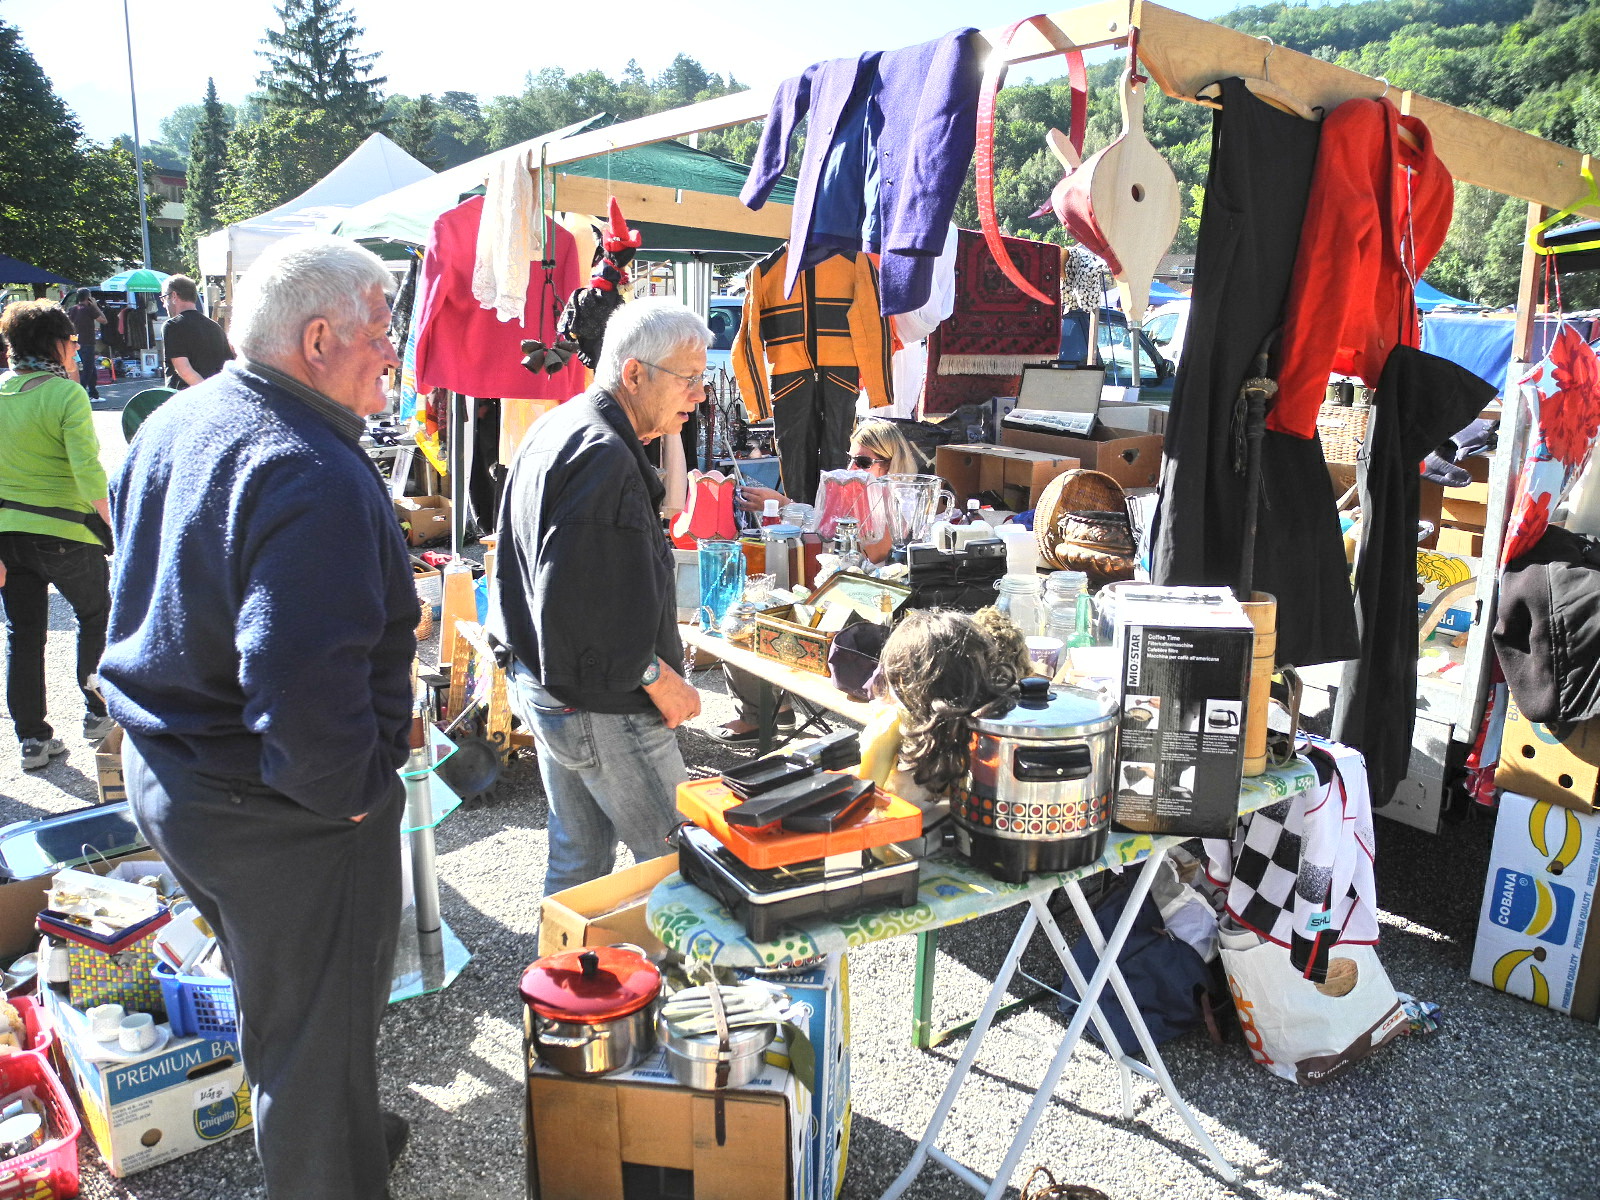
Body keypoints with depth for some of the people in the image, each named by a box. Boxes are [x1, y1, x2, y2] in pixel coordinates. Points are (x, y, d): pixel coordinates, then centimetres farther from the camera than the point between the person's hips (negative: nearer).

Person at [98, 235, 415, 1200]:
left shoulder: (176, 422, 5)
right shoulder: (312, 474, -28)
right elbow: (302, 687, -37)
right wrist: (347, 792, -21)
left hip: (169, 781, 10)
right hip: (280, 819, -10)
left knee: (275, 998, 30)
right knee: (319, 1036, 12)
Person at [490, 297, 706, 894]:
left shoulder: (555, 428, 12)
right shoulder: (603, 457, -23)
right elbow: (580, 603, -27)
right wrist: (657, 677, -17)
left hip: (541, 685, 10)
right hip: (603, 709, -10)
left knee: (578, 855, 21)